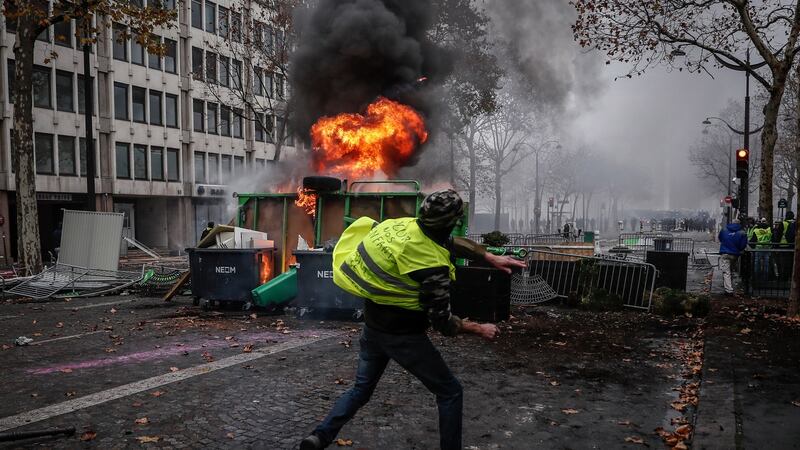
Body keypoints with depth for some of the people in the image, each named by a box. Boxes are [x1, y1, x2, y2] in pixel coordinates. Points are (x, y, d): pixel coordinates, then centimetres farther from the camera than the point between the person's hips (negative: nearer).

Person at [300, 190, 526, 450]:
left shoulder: (405, 226, -6)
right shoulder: (433, 267, -27)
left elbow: (451, 243, 10)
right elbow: (442, 323, -17)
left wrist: (491, 258, 11)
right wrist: (480, 330, -3)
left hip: (372, 326, 7)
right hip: (403, 336, -7)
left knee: (361, 389, 23)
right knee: (449, 392, 11)